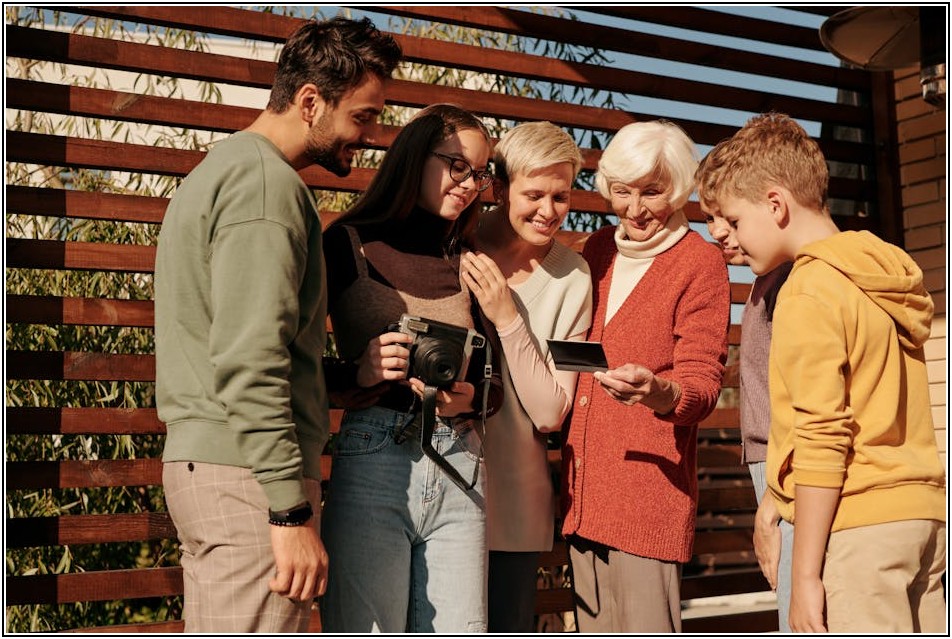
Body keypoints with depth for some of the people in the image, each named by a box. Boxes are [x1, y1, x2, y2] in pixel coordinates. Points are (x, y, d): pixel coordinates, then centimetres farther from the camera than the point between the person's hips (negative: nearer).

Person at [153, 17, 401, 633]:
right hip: (250, 472, -10)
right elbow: (250, 359, -21)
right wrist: (293, 511, -20)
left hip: (198, 460, 10)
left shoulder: (220, 168, 21)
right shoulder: (267, 182, -12)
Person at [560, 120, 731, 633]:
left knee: (645, 626, -8)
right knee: (594, 628, 12)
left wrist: (657, 392, -29)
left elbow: (702, 382, -9)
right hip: (582, 482, 6)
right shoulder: (598, 249, 14)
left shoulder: (700, 262, -3)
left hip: (651, 479, -6)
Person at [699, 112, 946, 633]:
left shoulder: (810, 291, -12)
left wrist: (805, 573, -13)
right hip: (922, 514, 9)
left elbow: (822, 441, -16)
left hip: (859, 528, -9)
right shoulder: (884, 278, 14)